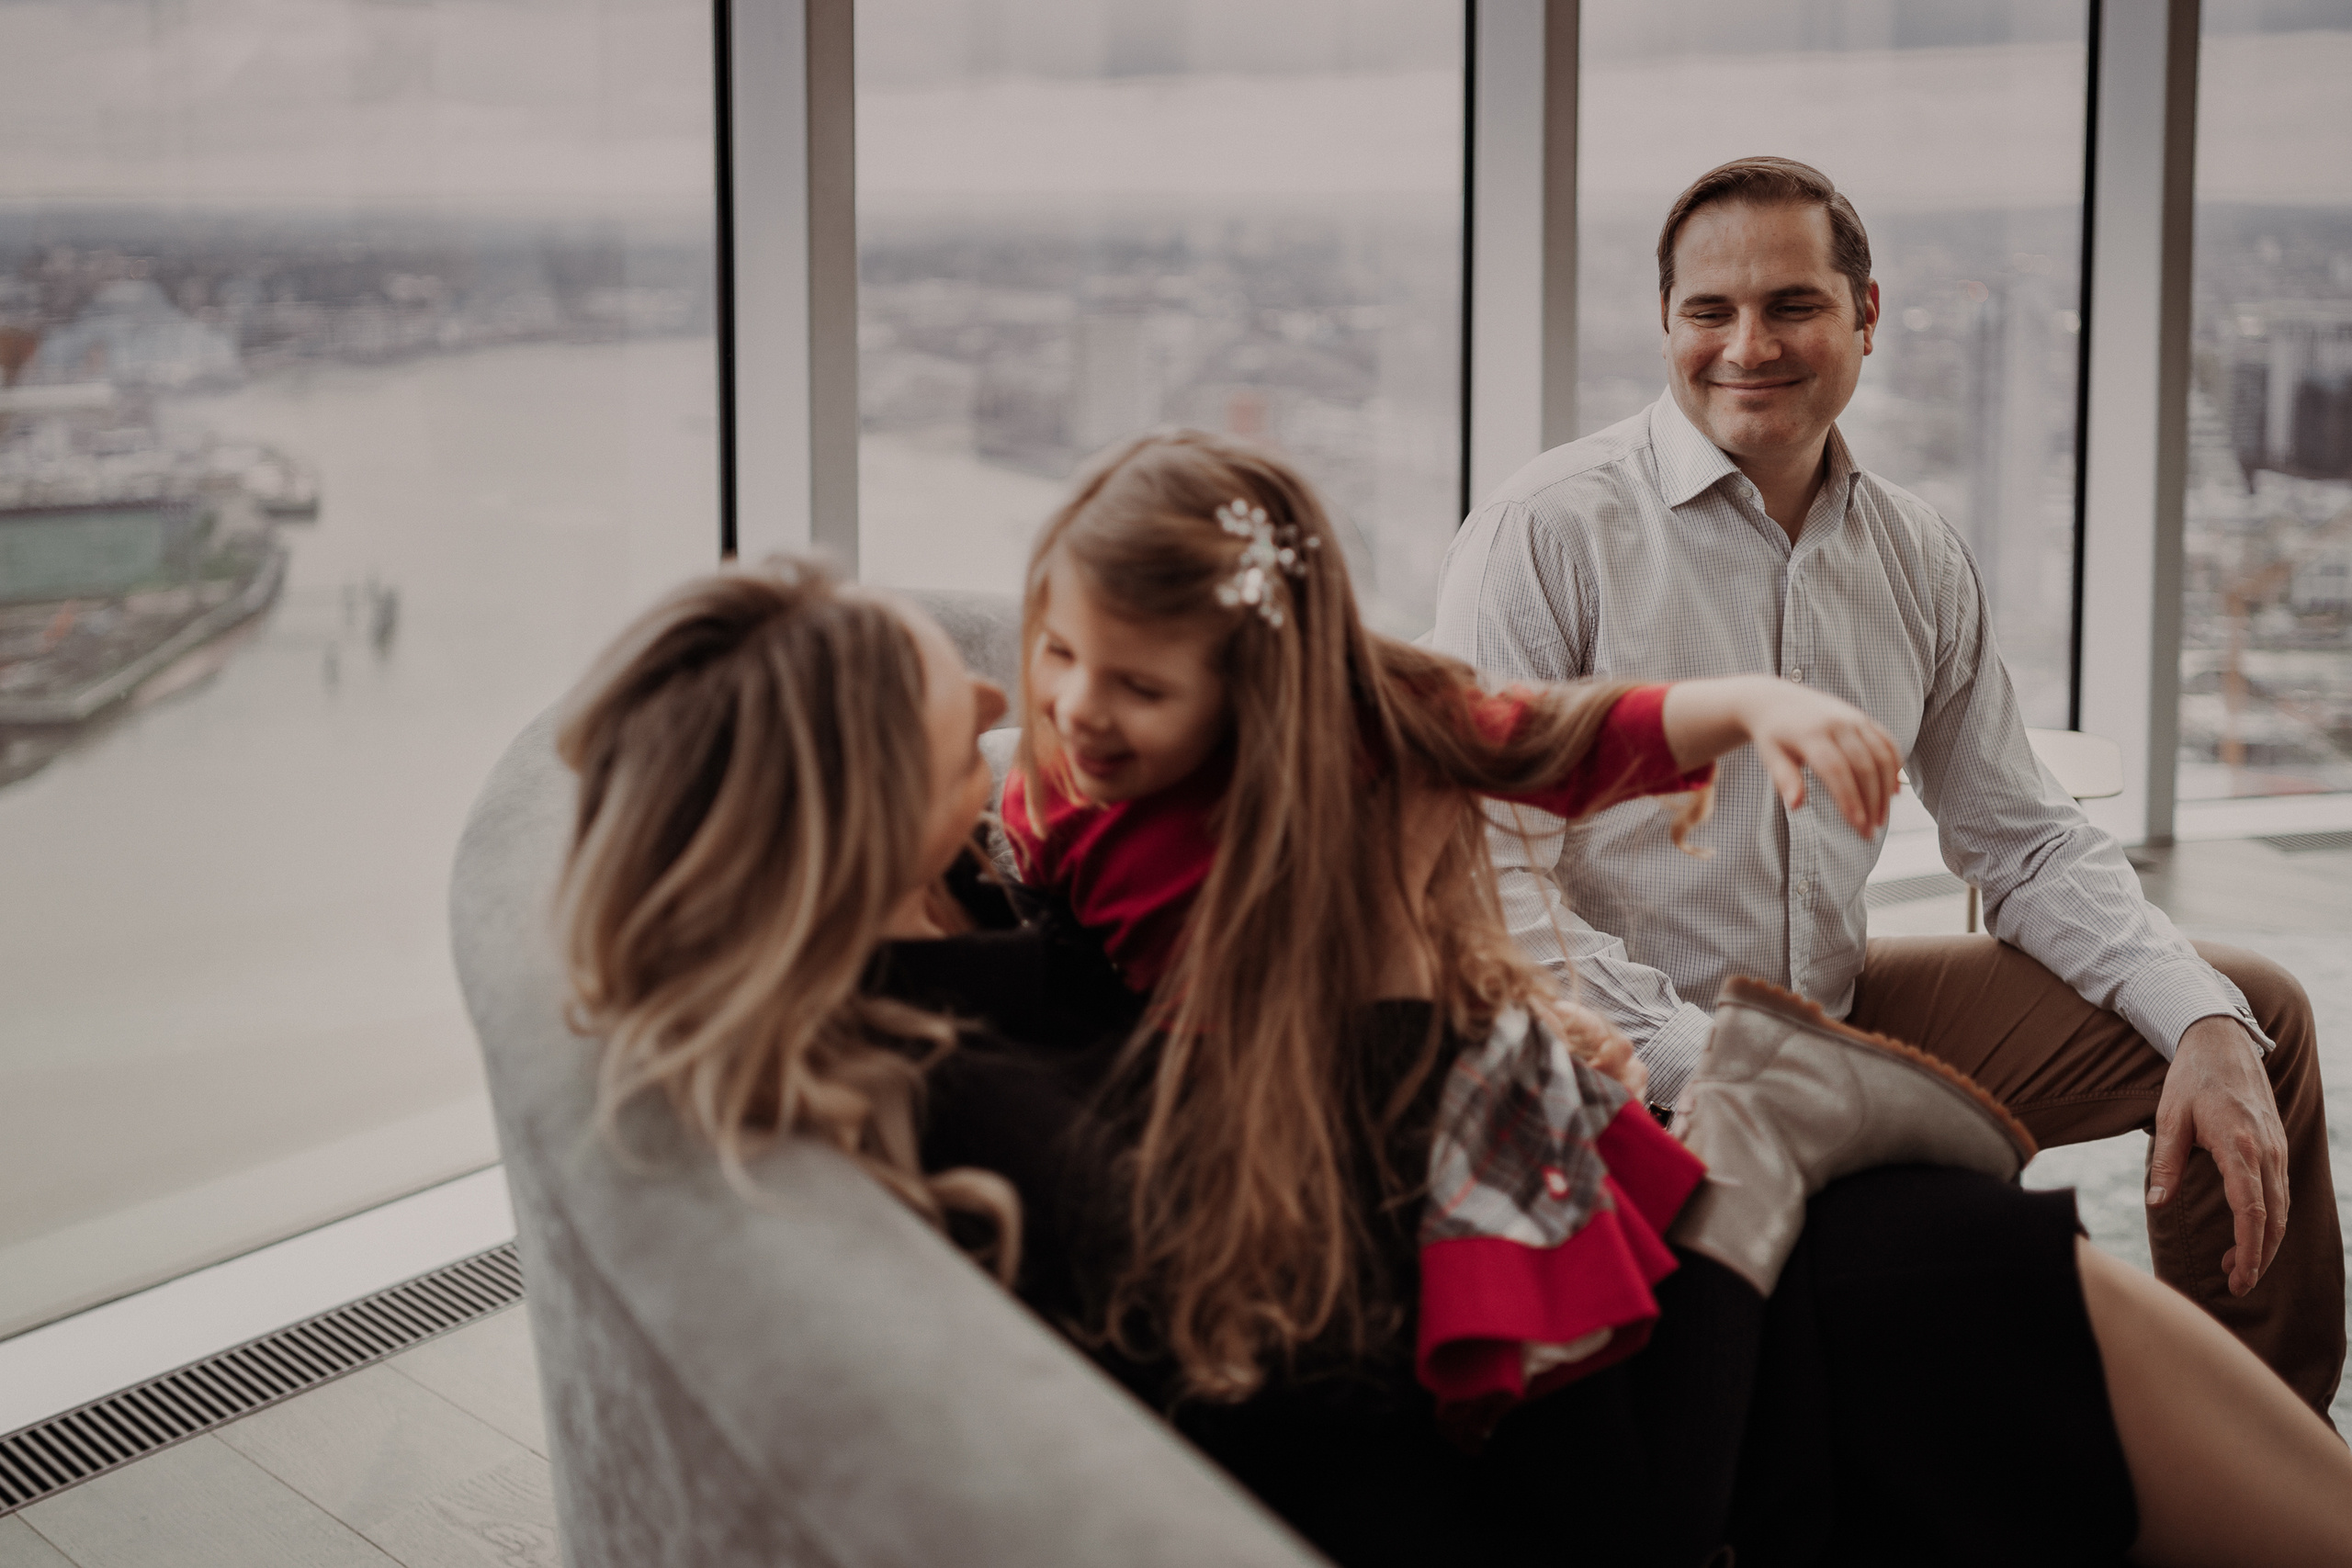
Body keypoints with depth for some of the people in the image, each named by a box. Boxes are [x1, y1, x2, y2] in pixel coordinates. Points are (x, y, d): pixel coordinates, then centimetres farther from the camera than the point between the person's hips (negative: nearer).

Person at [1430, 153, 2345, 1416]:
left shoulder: (1917, 557, 8)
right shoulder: (1547, 533, -12)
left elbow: (2024, 841, 14)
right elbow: (1484, 875, -16)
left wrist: (2208, 1025, -3)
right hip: (1627, 1085, -7)